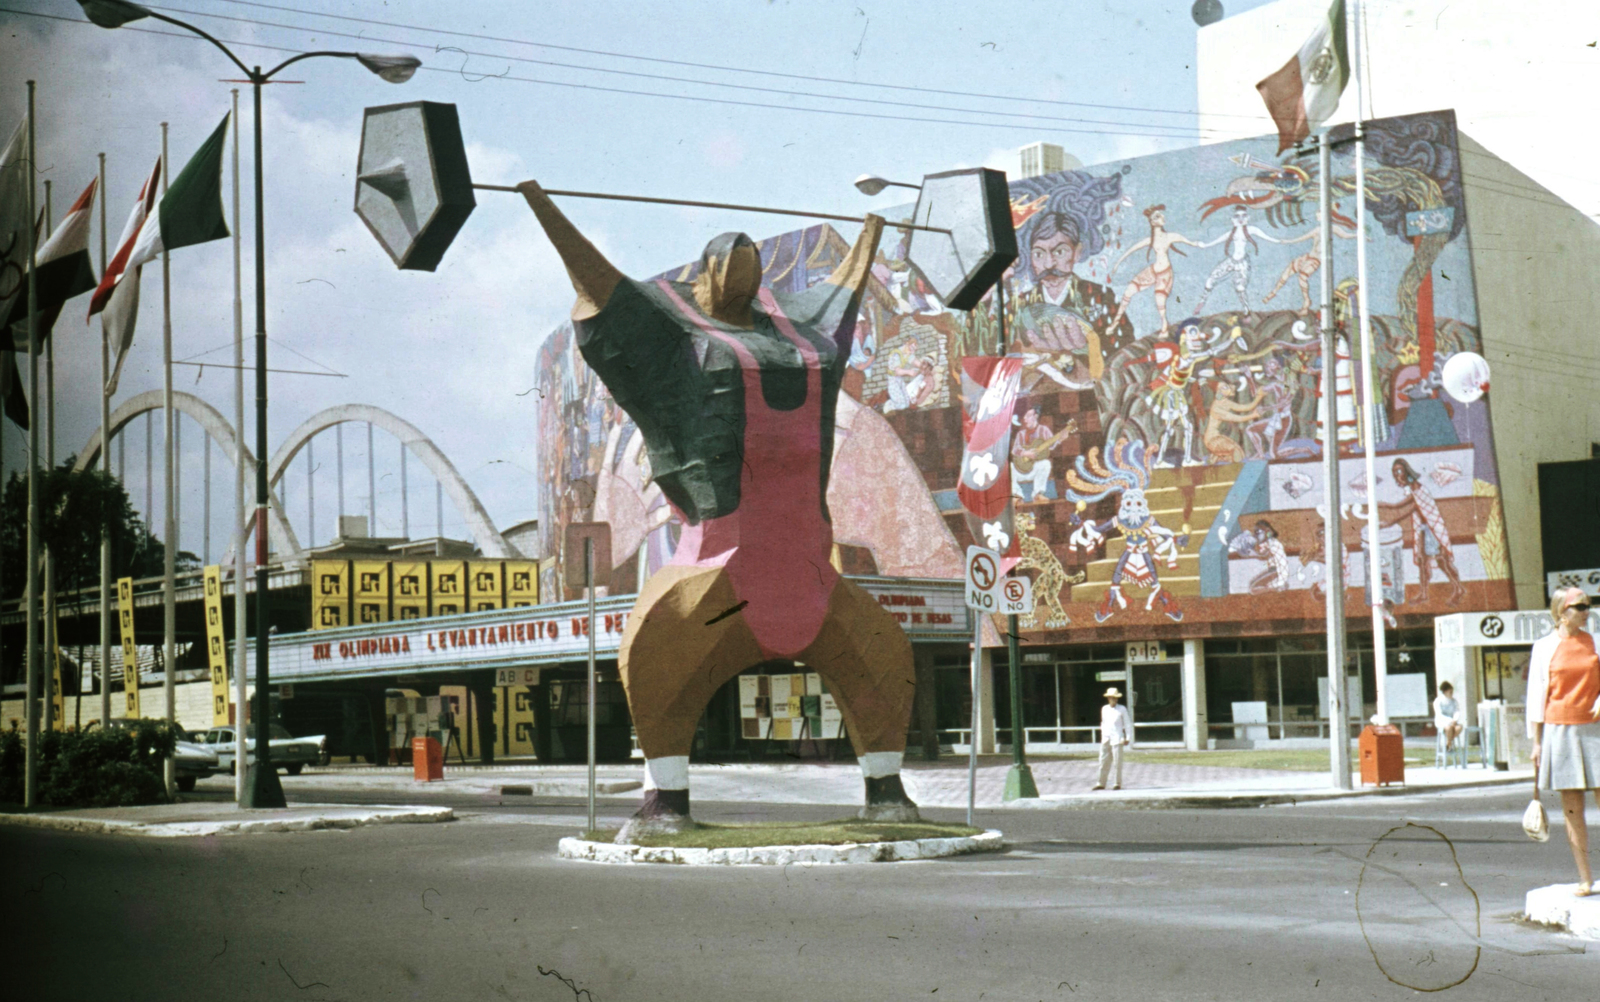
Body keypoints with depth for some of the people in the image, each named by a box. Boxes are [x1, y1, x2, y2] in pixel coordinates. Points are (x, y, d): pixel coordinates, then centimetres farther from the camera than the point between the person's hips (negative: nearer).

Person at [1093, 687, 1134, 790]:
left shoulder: (1122, 709, 0)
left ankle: (1118, 783, 5)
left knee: (1117, 761, -3)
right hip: (1106, 739, 4)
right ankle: (1101, 783, 9)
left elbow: (1127, 724, 3)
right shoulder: (1104, 709, 12)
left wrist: (1128, 738, -3)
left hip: (1117, 738, -4)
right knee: (1104, 761, 4)